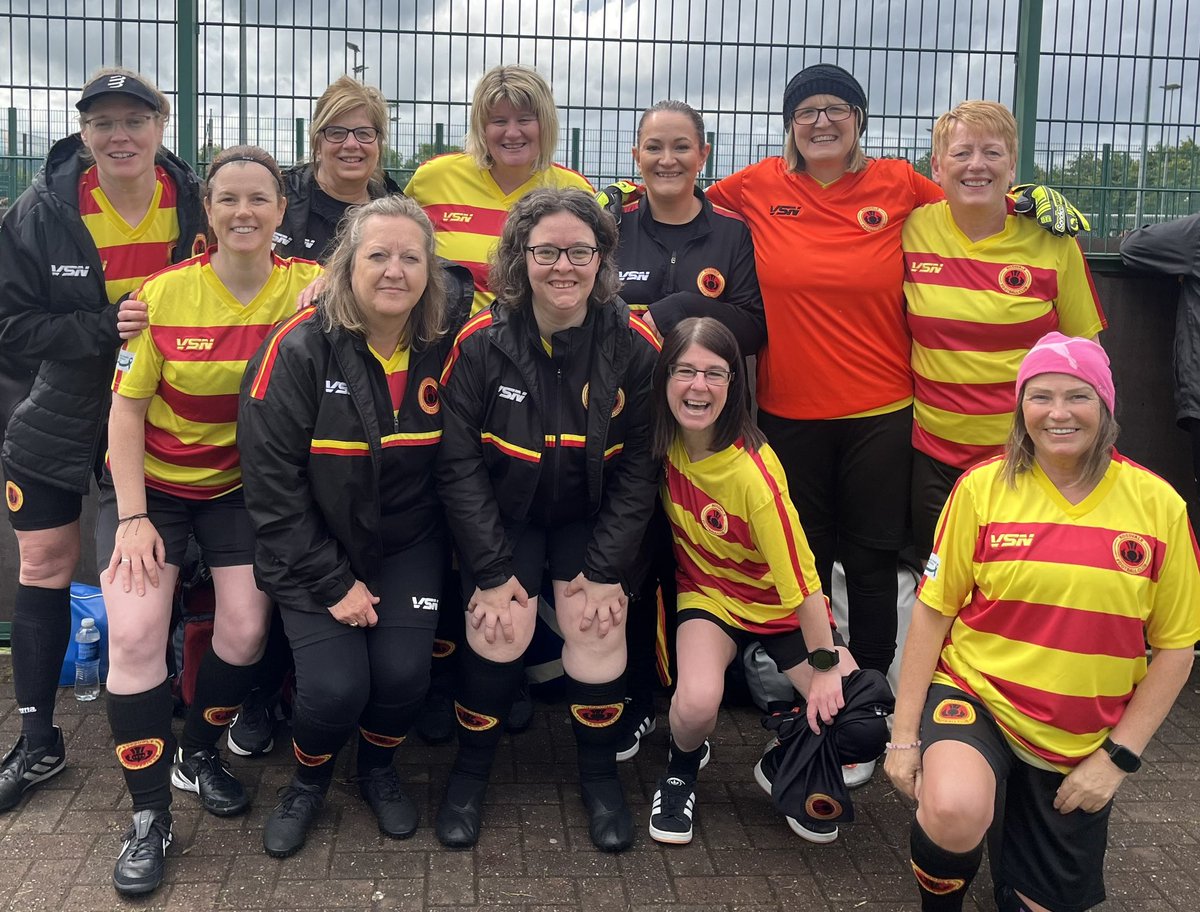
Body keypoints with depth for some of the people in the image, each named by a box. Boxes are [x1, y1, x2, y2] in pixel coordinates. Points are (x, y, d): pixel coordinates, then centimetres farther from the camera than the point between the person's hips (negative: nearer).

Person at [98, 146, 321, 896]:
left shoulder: (307, 286, -10)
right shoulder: (165, 293, -13)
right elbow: (127, 410, -9)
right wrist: (133, 518, -14)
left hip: (242, 484, 1)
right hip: (152, 481, -1)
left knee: (246, 626, -10)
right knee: (135, 631, -16)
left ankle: (199, 753, 22)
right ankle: (150, 817, -1)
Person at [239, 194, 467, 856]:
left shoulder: (443, 349, -8)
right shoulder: (299, 349, -17)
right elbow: (271, 481, -15)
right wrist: (332, 583, -15)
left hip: (408, 542, 3)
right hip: (315, 547, -2)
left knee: (404, 671, -14)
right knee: (336, 686, -15)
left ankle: (378, 770, 20)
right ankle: (309, 779, 19)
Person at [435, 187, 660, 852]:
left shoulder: (634, 346, -14)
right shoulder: (481, 342, -18)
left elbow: (639, 466, -8)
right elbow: (458, 464, -13)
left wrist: (607, 569, -12)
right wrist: (492, 570, -16)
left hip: (590, 517, 1)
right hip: (502, 514, -1)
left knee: (597, 626, -15)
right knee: (502, 627, -17)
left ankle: (599, 774, 10)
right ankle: (470, 771, 8)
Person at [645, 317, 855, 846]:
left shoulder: (754, 471, -30)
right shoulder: (665, 441, -15)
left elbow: (801, 575, -24)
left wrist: (825, 666, -19)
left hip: (782, 605, -2)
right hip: (709, 593, 2)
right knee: (697, 704, -30)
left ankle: (784, 768, 16)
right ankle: (682, 768, 6)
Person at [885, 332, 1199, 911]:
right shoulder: (983, 487, -9)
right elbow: (933, 611, -5)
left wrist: (1119, 755, -5)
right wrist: (904, 737, -7)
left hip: (1081, 744, 2)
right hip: (975, 695, -2)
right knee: (955, 814, -33)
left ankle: (1017, 817, 41)